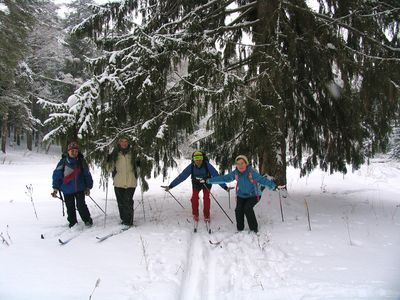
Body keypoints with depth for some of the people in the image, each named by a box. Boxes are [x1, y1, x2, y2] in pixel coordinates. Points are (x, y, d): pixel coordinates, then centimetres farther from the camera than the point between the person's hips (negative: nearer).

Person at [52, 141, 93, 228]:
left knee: (81, 205, -9)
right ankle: (72, 222, 26)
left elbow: (87, 175, 10)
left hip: (80, 189, 0)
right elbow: (57, 175, 0)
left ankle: (87, 220, 9)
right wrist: (55, 188, -4)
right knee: (70, 208, 8)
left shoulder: (81, 161, 2)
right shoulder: (63, 162, -3)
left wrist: (88, 187, 9)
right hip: (67, 190, 1)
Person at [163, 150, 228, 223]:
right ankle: (195, 214, 8)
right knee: (194, 197, -13)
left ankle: (206, 215, 4)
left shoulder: (207, 165, -33)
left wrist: (225, 187, -34)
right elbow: (181, 176, -28)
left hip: (206, 183, -1)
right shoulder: (191, 166, -30)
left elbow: (216, 176, -31)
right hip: (196, 184, 1)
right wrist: (170, 186, -32)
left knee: (206, 198, -15)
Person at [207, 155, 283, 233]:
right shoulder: (235, 173, -9)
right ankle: (240, 229, 5)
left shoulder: (251, 172, -23)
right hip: (241, 196, 4)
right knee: (238, 210, -15)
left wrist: (273, 186, -50)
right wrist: (209, 181, -4)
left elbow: (262, 179, -34)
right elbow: (224, 178, -3)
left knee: (247, 208, -24)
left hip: (253, 196, -4)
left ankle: (254, 229, -5)